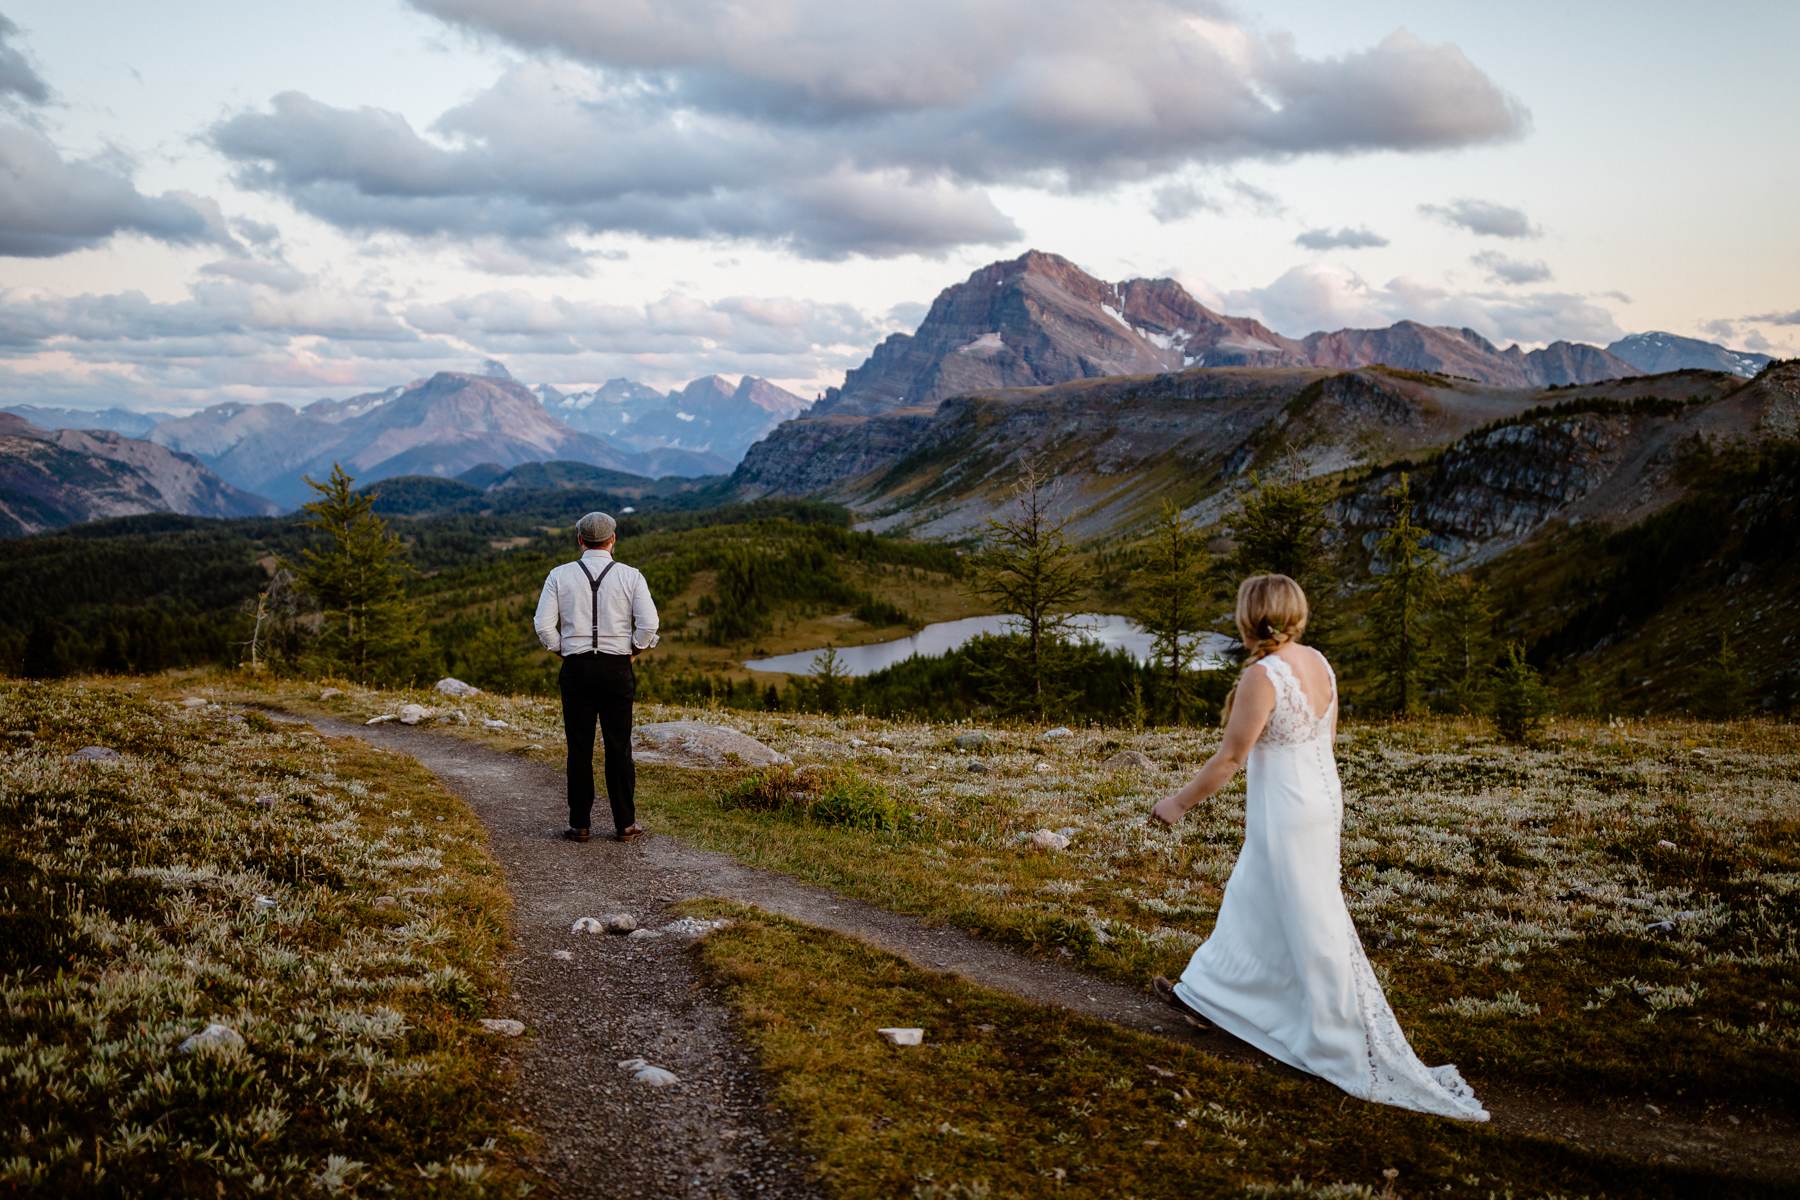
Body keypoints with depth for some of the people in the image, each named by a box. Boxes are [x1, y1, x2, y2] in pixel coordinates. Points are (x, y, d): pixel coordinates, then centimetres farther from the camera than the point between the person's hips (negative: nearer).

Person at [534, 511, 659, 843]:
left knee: (579, 749, 6)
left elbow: (544, 624, -5)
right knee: (619, 748, 5)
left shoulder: (559, 575, 1)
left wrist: (561, 651, 10)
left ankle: (579, 825, 9)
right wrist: (633, 651, 5)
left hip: (576, 668, 1)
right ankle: (625, 825, 9)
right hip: (617, 669, 0)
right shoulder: (630, 576, -1)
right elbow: (648, 623, -10)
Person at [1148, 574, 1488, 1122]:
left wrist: (1178, 802, -8)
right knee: (1255, 905, 22)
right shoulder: (1317, 661, 1)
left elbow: (1229, 759, -21)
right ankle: (1203, 993, 39)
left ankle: (1352, 1049, 11)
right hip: (1322, 795, 9)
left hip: (1286, 811, -9)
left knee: (1311, 928, 2)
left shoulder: (1261, 676, -24)